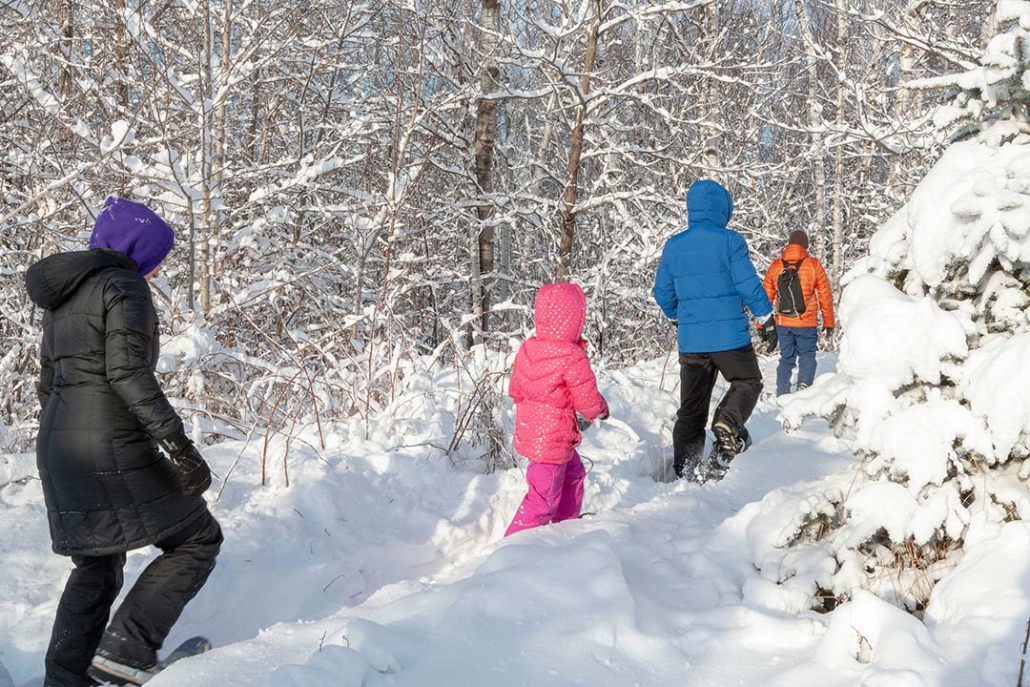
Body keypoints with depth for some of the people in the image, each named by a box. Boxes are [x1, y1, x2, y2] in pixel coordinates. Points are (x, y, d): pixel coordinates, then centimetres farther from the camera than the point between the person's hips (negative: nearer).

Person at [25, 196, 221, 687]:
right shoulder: (123, 286, -9)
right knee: (198, 539, 4)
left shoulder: (62, 296, 18)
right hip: (113, 449, -9)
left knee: (96, 568, 20)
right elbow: (128, 372, -22)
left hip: (59, 445, 9)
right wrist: (178, 444, -24)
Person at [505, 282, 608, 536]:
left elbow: (515, 389, 8)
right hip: (553, 439, -9)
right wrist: (601, 411, 7)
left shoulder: (527, 348, -3)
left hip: (530, 431, 9)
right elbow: (587, 400, -15)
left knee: (573, 474, 29)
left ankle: (566, 522, 45)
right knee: (544, 497, 1)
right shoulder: (573, 358, -24)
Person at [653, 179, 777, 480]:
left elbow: (662, 293, 11)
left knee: (691, 407, 11)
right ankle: (727, 425, -10)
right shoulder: (730, 241, -9)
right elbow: (748, 284, -9)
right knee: (748, 382, 18)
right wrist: (767, 320, 3)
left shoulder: (673, 246, 5)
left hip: (690, 340, 4)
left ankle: (684, 469, 7)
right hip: (730, 335, -4)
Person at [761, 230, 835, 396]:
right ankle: (804, 384, -11)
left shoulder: (775, 266, 3)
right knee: (807, 356, 11)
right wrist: (829, 322, 11)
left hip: (783, 323, 2)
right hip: (807, 323, -2)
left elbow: (766, 297, 5)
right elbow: (825, 296, 2)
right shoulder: (814, 265, -2)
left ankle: (782, 393, 8)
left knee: (786, 358, 13)